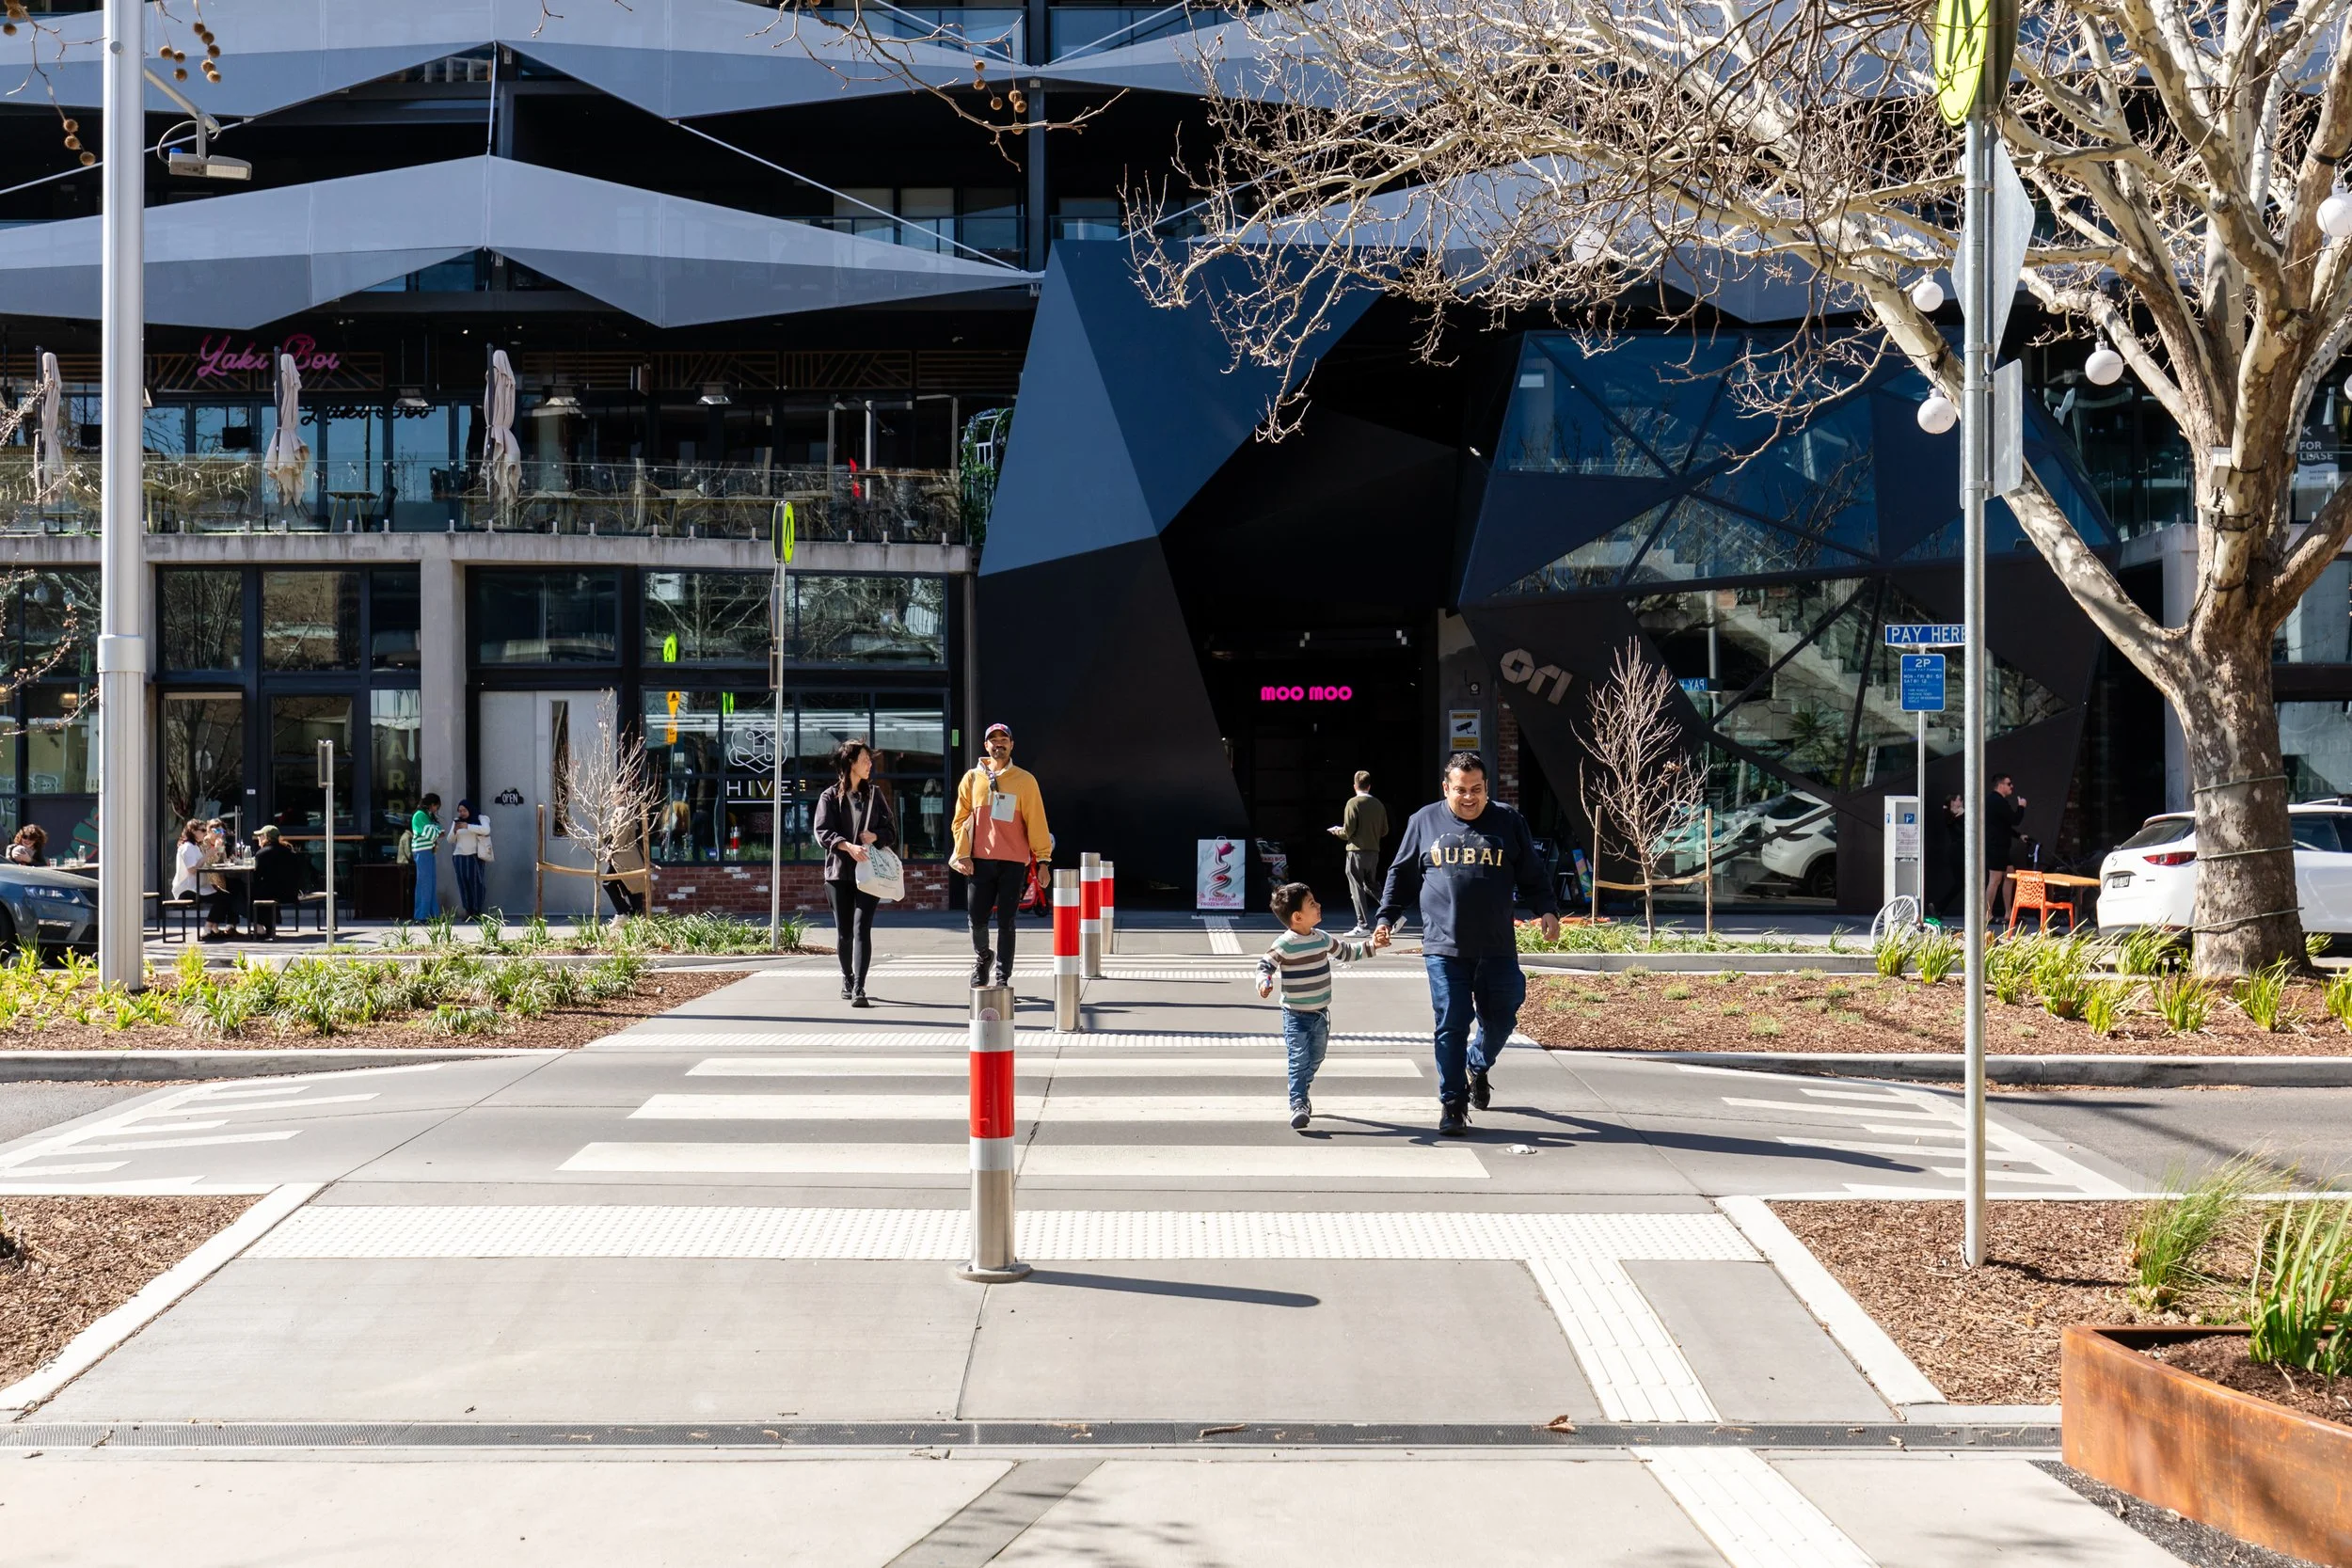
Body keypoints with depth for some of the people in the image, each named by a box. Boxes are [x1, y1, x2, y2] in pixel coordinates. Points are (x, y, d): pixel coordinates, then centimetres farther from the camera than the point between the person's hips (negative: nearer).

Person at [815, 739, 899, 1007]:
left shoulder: (874, 795, 12)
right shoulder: (830, 796, 3)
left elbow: (891, 829, 13)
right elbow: (822, 832, -7)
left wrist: (875, 835, -8)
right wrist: (848, 846, -22)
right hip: (840, 871, -1)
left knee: (862, 929, -12)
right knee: (843, 931, 7)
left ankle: (858, 988, -19)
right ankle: (847, 980, 28)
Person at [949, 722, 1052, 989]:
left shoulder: (1024, 780, 3)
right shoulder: (972, 778, 8)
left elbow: (1036, 821, 0)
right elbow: (961, 819, 9)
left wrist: (1043, 858, -6)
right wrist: (962, 854, -1)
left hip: (1013, 863, -1)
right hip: (980, 861, 1)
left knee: (1006, 922, 0)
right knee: (977, 920, 1)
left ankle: (1003, 977, 5)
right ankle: (982, 958, 30)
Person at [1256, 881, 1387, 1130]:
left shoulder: (1322, 939, 4)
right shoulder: (1285, 944, -17)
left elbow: (1345, 951, 21)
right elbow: (1265, 964, -15)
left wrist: (1370, 946, 16)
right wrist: (1264, 982, -35)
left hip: (1321, 1013, 7)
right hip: (1296, 1016, -7)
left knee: (1315, 1059, 18)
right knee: (1299, 1060, -14)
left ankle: (1301, 1094, 39)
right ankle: (1298, 1105, -14)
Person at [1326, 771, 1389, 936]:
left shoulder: (1353, 803, -9)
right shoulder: (1378, 805, 6)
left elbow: (1348, 831, -13)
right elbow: (1384, 831, 9)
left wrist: (1337, 831, 8)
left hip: (1357, 850, -6)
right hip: (1374, 851, 6)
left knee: (1357, 888, 0)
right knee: (1372, 885, 21)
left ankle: (1363, 926, -2)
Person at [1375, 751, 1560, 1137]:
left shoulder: (1508, 822, 6)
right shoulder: (1425, 822, 6)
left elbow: (1532, 875, 10)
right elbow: (1400, 874, 13)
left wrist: (1547, 910, -4)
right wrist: (1386, 918, 5)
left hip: (1497, 949, 1)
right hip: (1444, 947, -1)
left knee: (1500, 1020, 8)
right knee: (1451, 1025, -3)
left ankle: (1478, 1068, 39)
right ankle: (1452, 1104, 7)